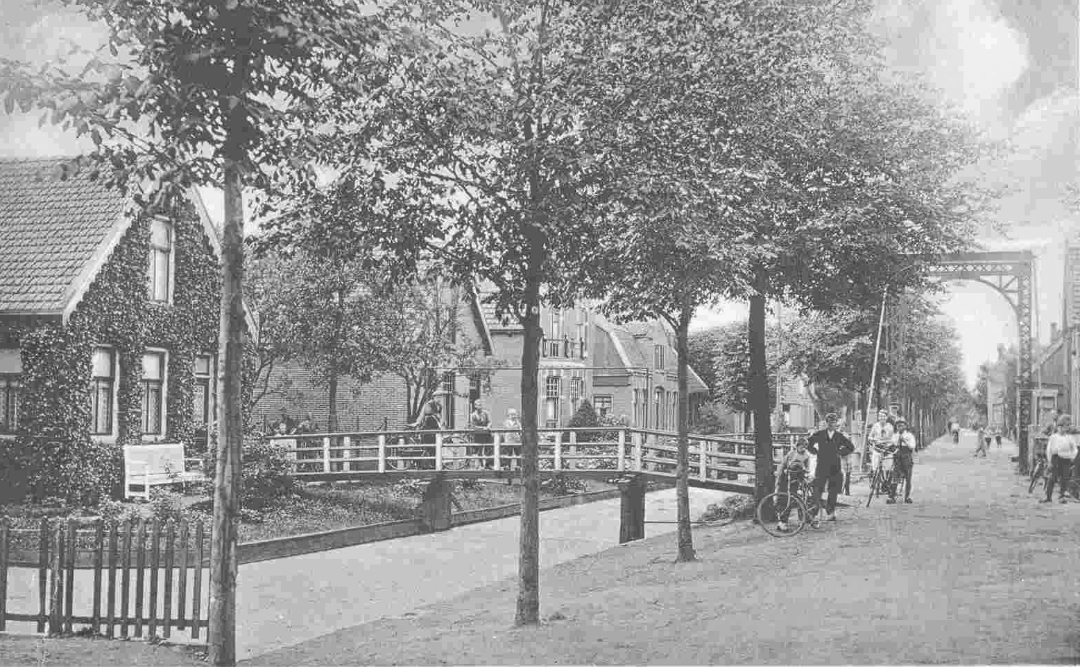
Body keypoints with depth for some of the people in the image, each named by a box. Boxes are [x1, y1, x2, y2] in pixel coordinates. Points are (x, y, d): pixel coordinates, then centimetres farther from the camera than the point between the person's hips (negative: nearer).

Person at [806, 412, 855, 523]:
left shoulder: (839, 436, 6)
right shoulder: (819, 434, 2)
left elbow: (851, 447, 15)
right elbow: (808, 443, 10)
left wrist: (840, 453, 8)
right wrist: (816, 452, 4)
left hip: (835, 468, 2)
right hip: (822, 467, -2)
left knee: (833, 492, 5)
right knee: (817, 491, -8)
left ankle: (830, 512, 18)